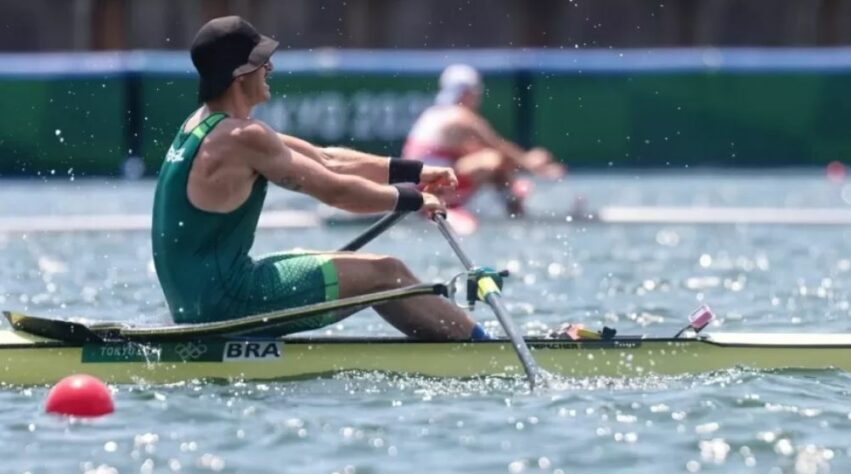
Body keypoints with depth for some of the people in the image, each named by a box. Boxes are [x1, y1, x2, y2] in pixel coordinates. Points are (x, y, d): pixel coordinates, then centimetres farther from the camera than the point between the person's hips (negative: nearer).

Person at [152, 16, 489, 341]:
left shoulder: (205, 126, 14)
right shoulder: (242, 137, -17)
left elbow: (325, 161, 15)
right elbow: (334, 190, -12)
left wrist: (414, 173, 12)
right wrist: (412, 199, 2)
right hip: (225, 300, -10)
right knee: (384, 274, -4)